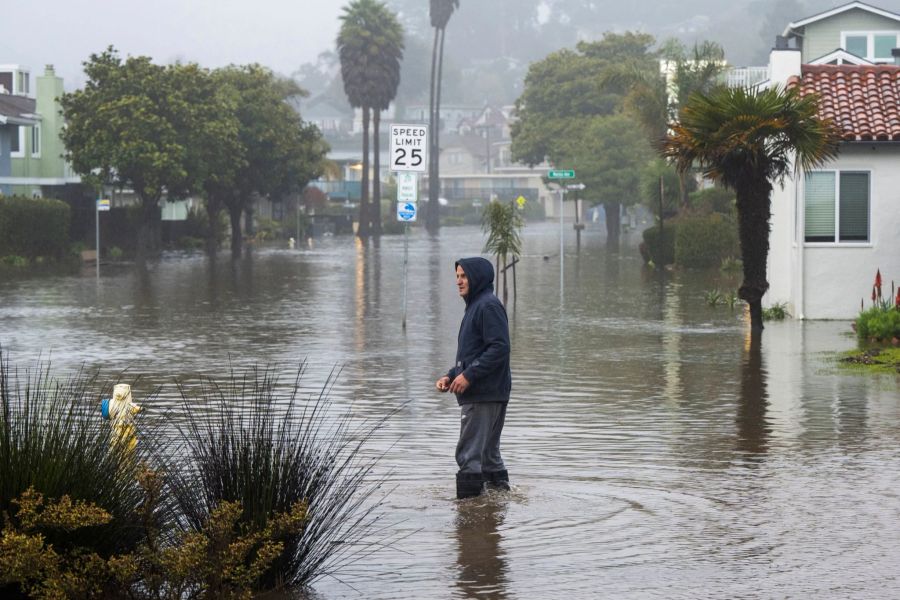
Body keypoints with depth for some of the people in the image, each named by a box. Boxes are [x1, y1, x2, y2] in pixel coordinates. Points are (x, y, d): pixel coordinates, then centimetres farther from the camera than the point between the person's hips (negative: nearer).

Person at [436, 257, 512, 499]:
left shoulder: (488, 306, -12)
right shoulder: (475, 306, 20)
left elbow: (500, 347, -21)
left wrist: (469, 375, -20)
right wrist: (451, 376, 12)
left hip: (485, 395, -10)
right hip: (479, 394, 10)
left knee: (470, 455, -11)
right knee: (488, 452, 15)